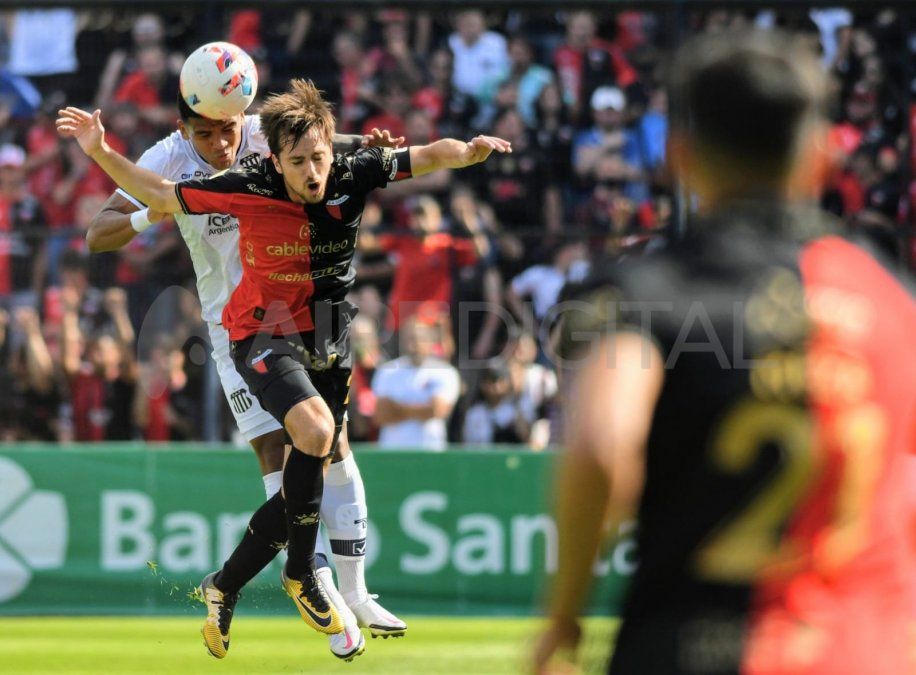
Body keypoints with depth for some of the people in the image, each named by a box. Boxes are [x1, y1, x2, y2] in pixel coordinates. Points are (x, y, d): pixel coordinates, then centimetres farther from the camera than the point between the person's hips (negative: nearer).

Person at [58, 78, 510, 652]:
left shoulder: (354, 176, -15)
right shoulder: (247, 190, -20)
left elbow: (430, 155, -11)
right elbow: (160, 195, -10)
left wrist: (471, 150, -32)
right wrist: (101, 153, -21)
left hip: (328, 340, 5)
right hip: (264, 333, -5)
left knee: (316, 469, 8)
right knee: (315, 431, -31)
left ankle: (225, 587, 26)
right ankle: (301, 575, -14)